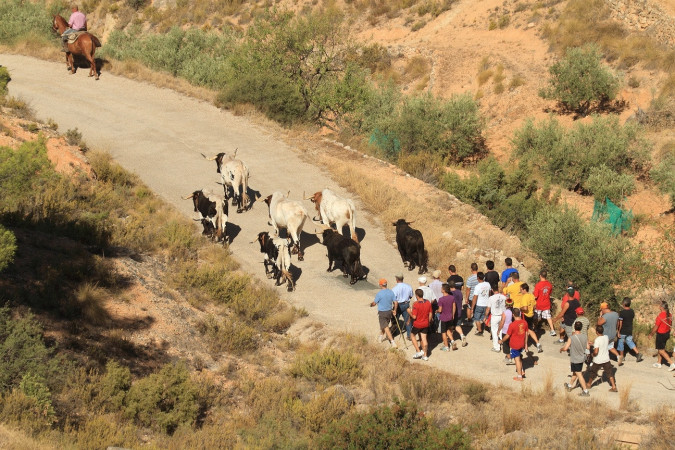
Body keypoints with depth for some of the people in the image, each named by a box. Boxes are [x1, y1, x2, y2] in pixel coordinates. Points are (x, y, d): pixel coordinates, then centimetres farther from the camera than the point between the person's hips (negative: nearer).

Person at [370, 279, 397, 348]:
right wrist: (394, 310, 16)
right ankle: (381, 336, 47)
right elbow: (395, 302, 0)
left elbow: (374, 303, -9)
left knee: (386, 327, -3)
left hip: (382, 313, -6)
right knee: (384, 325, 27)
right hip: (389, 312, 6)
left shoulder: (379, 294, -20)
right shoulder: (391, 292, -4)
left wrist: (371, 304, 15)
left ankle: (392, 342, -11)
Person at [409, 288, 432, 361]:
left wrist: (409, 312, -5)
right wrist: (428, 322, 17)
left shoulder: (416, 304, -22)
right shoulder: (428, 303, -4)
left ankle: (418, 351, 11)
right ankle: (425, 355, 16)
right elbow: (430, 314, 4)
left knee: (413, 336, 18)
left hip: (417, 325, -5)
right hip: (425, 324, 5)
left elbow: (414, 317, -22)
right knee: (424, 339, 12)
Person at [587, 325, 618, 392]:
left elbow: (596, 352, -29)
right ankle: (614, 387, 6)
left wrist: (593, 354, -6)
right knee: (610, 373, 11)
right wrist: (592, 343, 18)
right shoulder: (606, 337, -5)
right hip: (606, 359, 5)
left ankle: (589, 384, 36)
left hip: (598, 361, -5)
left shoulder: (597, 340, -25)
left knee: (592, 372, 17)